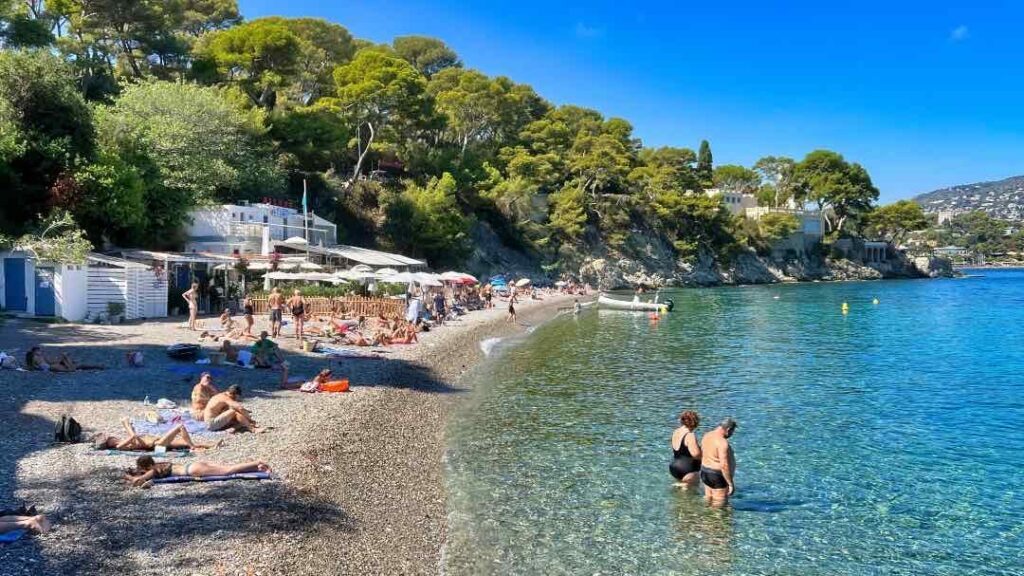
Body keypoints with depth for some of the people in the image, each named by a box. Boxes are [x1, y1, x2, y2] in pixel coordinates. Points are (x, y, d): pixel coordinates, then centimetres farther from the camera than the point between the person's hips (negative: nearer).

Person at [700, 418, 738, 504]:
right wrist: (731, 484, -21)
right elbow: (724, 465, -27)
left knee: (708, 503, 19)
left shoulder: (707, 436, 5)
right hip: (718, 476, -9)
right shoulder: (723, 443, -23)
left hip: (705, 473, 9)